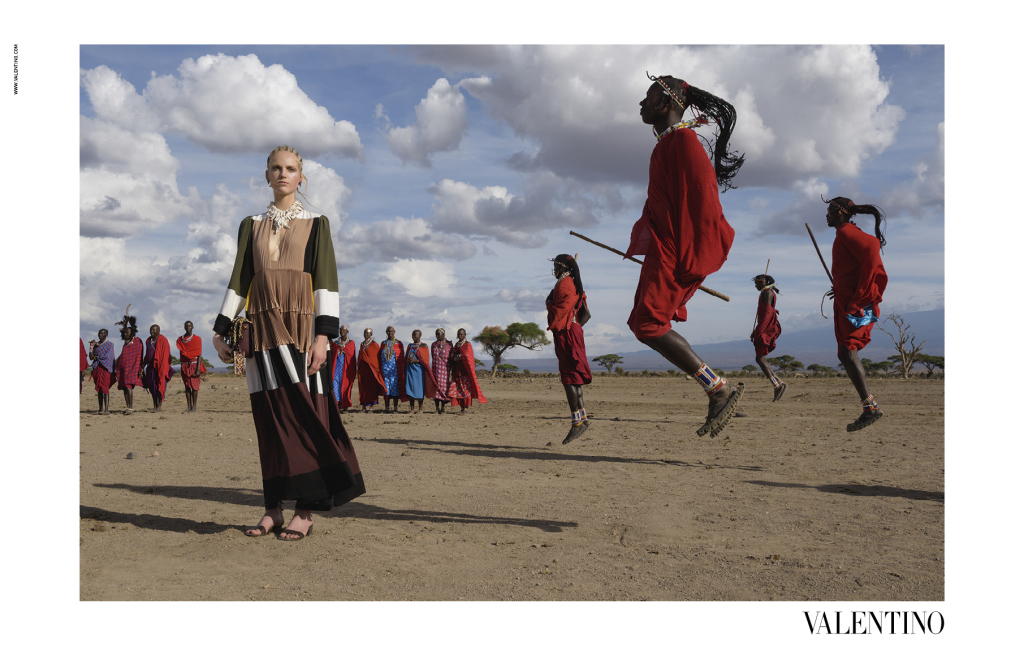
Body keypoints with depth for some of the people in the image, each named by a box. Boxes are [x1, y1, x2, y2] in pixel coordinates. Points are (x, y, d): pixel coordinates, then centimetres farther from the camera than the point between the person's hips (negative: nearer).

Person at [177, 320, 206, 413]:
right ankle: (189, 406, 5)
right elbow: (181, 353, 13)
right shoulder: (180, 339, 11)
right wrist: (181, 367, 7)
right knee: (187, 386, 3)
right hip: (184, 366, 4)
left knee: (194, 386, -6)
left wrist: (198, 369, -13)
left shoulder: (197, 339, -1)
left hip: (194, 365, -4)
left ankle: (194, 407, -5)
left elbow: (199, 355, -5)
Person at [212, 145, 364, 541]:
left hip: (300, 327, -3)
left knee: (302, 414, -8)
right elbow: (239, 280, 16)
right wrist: (221, 331, 9)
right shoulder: (252, 226, 16)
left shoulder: (315, 224, 7)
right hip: (263, 328, 3)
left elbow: (326, 281, -1)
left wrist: (323, 335, -12)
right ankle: (273, 508, 8)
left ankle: (306, 511, -3)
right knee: (269, 418, 2)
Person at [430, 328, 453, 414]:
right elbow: (433, 356, 17)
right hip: (436, 368, 2)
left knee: (444, 386, -3)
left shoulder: (448, 344, 3)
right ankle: (437, 407, 1)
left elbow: (451, 356, 5)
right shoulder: (433, 345, 10)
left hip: (445, 368, -2)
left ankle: (443, 407, 3)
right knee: (436, 386, -2)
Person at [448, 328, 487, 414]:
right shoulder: (457, 344, 17)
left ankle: (466, 408, -5)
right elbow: (452, 356, 13)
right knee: (458, 388, 2)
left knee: (465, 388, -7)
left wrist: (456, 357, -7)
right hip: (457, 370, 6)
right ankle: (462, 407, 6)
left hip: (465, 370, -6)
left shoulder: (468, 345, -3)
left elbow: (466, 356, -17)